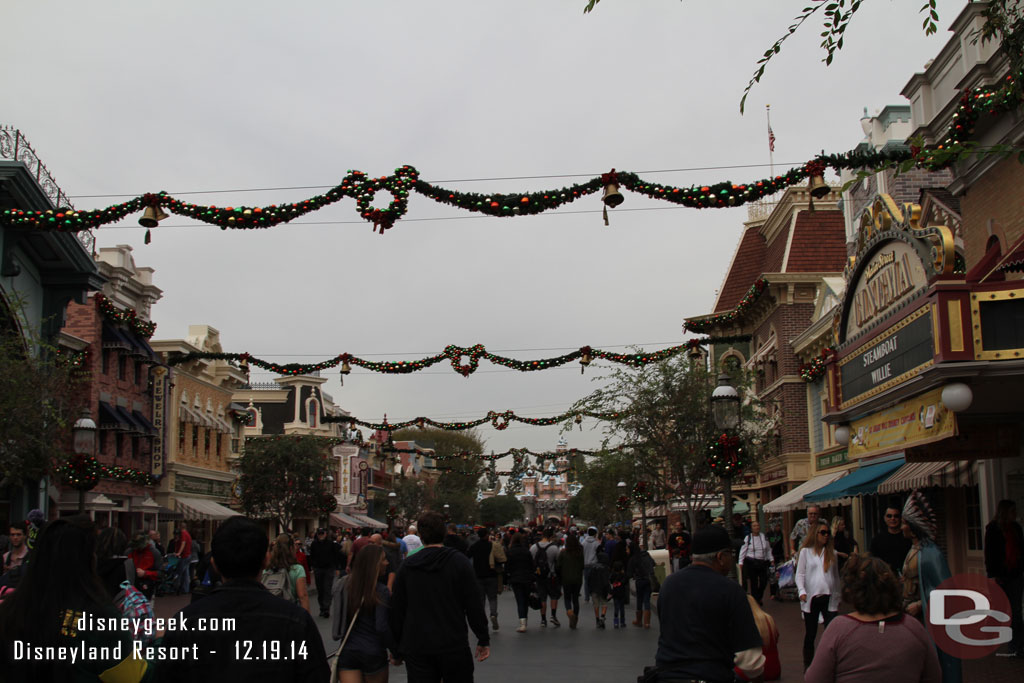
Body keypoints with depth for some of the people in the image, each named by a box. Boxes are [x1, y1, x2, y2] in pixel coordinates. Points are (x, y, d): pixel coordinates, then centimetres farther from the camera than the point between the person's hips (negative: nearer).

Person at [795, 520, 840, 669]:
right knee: (810, 634, 6)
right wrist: (802, 591, -14)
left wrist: (837, 597, 16)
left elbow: (836, 576, 17)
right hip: (811, 599, -2)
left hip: (829, 598, 2)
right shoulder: (806, 551, 4)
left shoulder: (832, 553, 12)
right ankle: (808, 664, 17)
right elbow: (800, 574, 1)